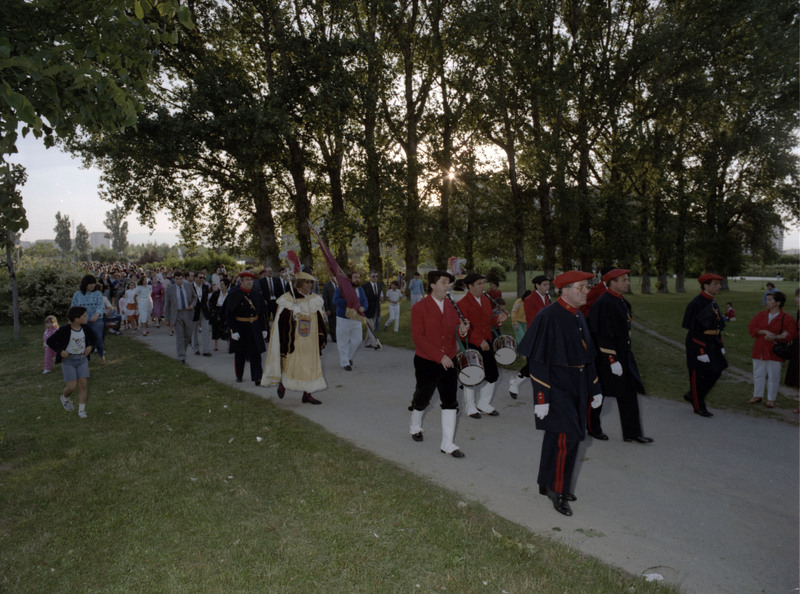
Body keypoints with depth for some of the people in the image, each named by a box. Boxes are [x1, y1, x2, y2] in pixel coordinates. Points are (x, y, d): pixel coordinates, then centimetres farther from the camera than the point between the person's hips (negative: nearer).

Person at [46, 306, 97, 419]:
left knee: (83, 384, -3)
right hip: (68, 360, -3)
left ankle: (81, 410, 6)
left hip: (82, 359, 4)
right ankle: (64, 397, 30)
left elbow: (94, 339, 14)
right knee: (72, 387, -6)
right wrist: (60, 351, -17)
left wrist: (90, 347, -6)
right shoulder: (64, 330, -16)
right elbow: (50, 341, -5)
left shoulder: (86, 328, -3)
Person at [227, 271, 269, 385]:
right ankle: (239, 375, 31)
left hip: (255, 328, 2)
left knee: (256, 354, -2)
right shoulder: (234, 295, -8)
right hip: (240, 328, -2)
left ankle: (257, 379, -1)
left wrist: (264, 329, 6)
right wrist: (233, 330, -16)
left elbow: (263, 312, 8)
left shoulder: (257, 294, 4)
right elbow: (230, 314, -10)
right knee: (239, 354, 13)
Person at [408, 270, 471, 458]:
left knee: (451, 402, 2)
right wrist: (440, 356, -23)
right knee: (423, 399, 14)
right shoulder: (419, 308, -12)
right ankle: (415, 426, 44)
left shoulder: (452, 306, 4)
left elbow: (455, 329, 13)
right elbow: (417, 337, -17)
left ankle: (447, 444, 12)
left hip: (449, 361, 4)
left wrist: (462, 331, -13)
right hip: (426, 363, -4)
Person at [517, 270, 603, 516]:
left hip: (576, 388, 8)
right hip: (556, 387, -8)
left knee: (556, 436, 17)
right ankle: (558, 490, 9)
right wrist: (541, 398, -20)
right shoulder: (548, 317, -18)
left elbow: (587, 356, 17)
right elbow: (537, 361, -19)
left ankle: (547, 483, 31)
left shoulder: (579, 317, 8)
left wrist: (595, 389, 17)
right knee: (567, 438, -9)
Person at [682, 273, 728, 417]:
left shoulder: (712, 303, 10)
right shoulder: (696, 303, -17)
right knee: (697, 375, 2)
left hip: (712, 344, 9)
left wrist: (720, 345, 16)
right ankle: (699, 406, 16)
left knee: (715, 372, 11)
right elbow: (693, 327, -18)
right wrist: (701, 350, -20)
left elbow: (718, 326, 18)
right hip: (699, 344, -9)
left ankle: (692, 395, 27)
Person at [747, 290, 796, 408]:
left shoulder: (786, 318, -7)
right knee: (758, 374, 12)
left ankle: (771, 399, 15)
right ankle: (757, 396, 26)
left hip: (775, 351, -4)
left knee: (773, 376, 2)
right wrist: (765, 332, -17)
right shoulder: (761, 314, 5)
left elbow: (791, 335, -11)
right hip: (760, 350, 4)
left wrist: (775, 337, -23)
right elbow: (751, 327, -1)